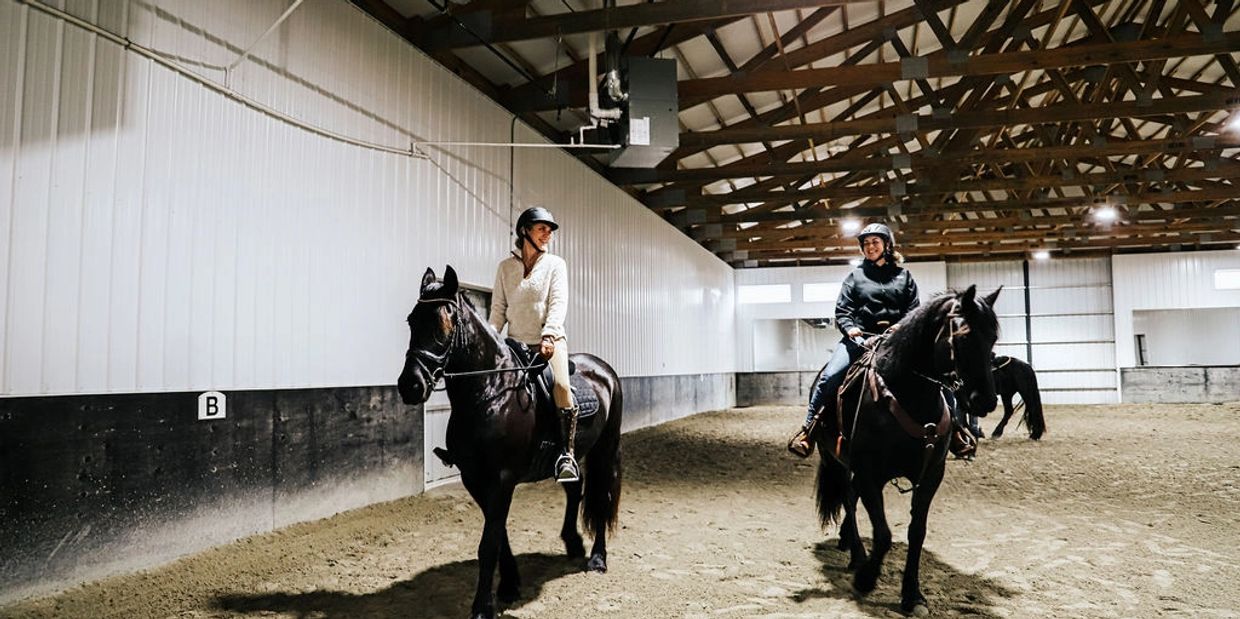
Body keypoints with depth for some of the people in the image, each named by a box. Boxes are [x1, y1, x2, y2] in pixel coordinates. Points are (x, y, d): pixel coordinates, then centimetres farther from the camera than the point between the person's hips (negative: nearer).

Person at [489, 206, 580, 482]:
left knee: (561, 385, -27)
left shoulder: (555, 264, 5)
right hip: (516, 343, 3)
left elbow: (558, 303, -7)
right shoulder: (505, 267, 11)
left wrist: (549, 336, -22)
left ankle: (567, 455, -23)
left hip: (551, 340, -3)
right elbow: (499, 308, 9)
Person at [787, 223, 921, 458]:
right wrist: (849, 327, -14)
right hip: (859, 337, -1)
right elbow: (842, 311, 7)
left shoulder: (903, 276, 17)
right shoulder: (855, 276, 14)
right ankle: (808, 429, -14)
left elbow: (914, 311, 11)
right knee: (829, 376, -23)